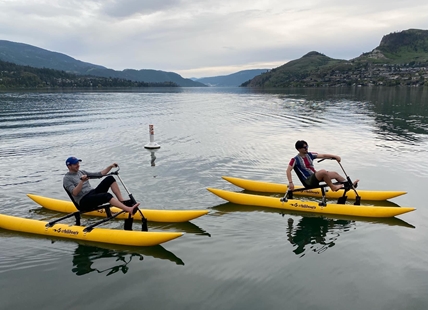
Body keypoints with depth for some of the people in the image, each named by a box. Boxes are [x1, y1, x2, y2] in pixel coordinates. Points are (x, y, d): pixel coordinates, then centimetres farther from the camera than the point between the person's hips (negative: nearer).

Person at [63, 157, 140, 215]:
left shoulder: (82, 172, 19)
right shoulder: (67, 178, -3)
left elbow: (99, 174, 18)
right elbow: (75, 193, -18)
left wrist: (110, 167, 7)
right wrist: (82, 181, -31)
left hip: (93, 193, 8)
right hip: (84, 201, -8)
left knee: (110, 179, -10)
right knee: (106, 195, -34)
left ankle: (122, 201, -17)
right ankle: (129, 210, -48)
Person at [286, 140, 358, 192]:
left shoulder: (309, 155, 6)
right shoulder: (295, 160, -12)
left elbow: (323, 156, 5)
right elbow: (288, 170, -21)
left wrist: (335, 156, -6)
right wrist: (290, 182, -31)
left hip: (315, 177, 8)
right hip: (308, 182, -8)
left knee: (335, 174, 4)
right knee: (323, 171, -31)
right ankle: (333, 187, -13)